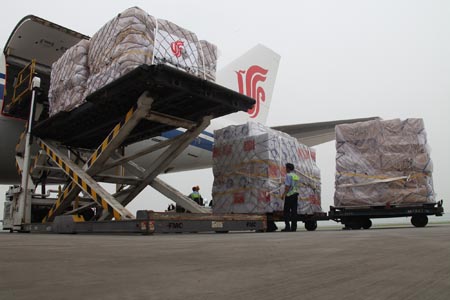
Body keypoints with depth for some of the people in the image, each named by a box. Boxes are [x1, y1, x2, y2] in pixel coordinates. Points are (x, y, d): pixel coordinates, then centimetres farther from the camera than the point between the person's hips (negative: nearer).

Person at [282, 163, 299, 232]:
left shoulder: (288, 175, -9)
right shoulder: (296, 176, 16)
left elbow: (287, 186, -17)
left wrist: (284, 194, -14)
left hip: (289, 195, -8)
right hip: (295, 194, 8)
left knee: (286, 211, -4)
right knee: (294, 211, 6)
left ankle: (287, 226, -9)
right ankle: (294, 227, 4)